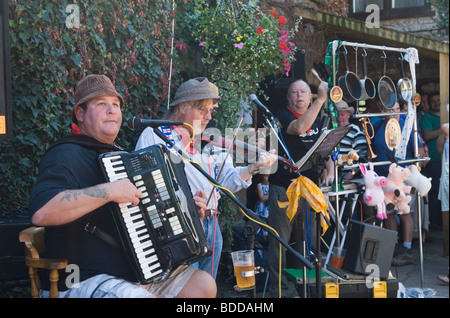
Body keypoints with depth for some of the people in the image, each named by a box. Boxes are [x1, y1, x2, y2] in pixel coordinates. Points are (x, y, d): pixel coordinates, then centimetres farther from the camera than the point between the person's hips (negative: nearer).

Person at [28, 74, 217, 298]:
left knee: (205, 285, 1)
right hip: (84, 282, -9)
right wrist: (109, 191, -30)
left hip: (136, 271, 9)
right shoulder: (66, 155, -12)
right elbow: (40, 212, -31)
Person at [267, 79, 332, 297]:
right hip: (284, 189, -6)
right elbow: (299, 127, -27)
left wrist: (329, 171, 0)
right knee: (280, 241, -3)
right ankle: (278, 289, 5)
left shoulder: (317, 121, 15)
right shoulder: (283, 116, -6)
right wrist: (321, 99, -29)